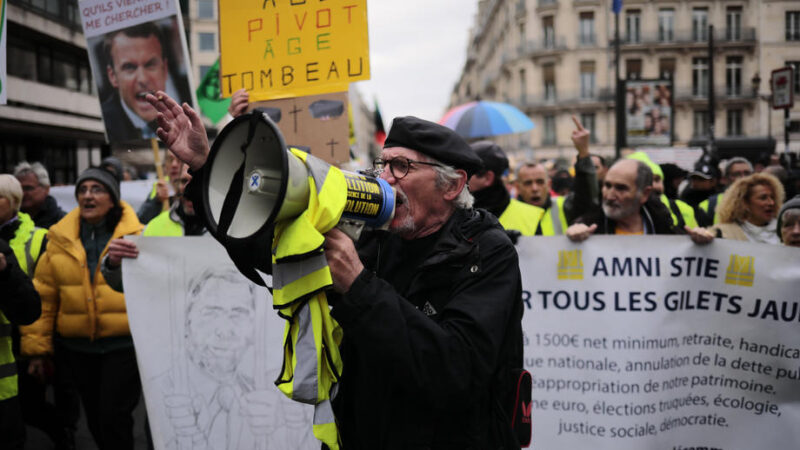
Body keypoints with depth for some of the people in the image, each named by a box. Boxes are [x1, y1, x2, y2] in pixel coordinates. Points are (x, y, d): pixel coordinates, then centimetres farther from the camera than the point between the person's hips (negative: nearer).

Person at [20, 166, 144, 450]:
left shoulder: (136, 236, -6)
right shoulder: (59, 240, 3)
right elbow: (43, 296, 4)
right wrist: (36, 347, 3)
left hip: (123, 344, -4)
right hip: (78, 347, 4)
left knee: (113, 417, -5)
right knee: (95, 419, 15)